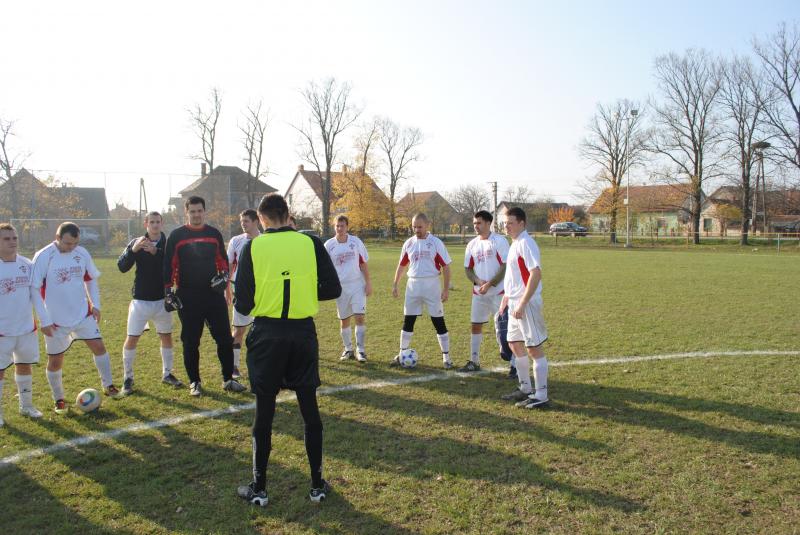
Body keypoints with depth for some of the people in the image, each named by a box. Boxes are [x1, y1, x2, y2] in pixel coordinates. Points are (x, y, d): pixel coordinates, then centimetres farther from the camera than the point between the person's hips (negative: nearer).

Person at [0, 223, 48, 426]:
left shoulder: (27, 265, 1)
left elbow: (35, 294, 5)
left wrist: (45, 321, 3)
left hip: (27, 328, 4)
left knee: (24, 365, 15)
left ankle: (26, 406, 29)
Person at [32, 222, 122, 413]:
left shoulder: (82, 253, -2)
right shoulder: (43, 257, -15)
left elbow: (91, 279, 12)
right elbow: (34, 289, -13)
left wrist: (95, 305, 5)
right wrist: (44, 320, -14)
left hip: (84, 314, 3)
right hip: (56, 319, -3)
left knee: (99, 346, 1)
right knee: (55, 360, 7)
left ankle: (108, 386, 18)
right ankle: (59, 400, 25)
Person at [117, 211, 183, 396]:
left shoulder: (168, 244, -2)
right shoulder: (136, 243, -2)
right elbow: (122, 267, -10)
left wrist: (156, 252, -31)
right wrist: (133, 250, -26)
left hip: (162, 300, 1)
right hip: (140, 300, -1)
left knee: (166, 336, 10)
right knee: (132, 339, 0)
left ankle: (167, 374, 25)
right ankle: (127, 378, 14)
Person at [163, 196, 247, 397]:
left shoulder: (214, 234, 9)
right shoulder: (176, 235, 0)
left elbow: (222, 259, 17)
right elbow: (169, 265, 0)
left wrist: (224, 275, -1)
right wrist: (168, 291, -5)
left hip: (213, 293, 3)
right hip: (187, 297, -2)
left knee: (225, 338, 3)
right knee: (191, 342, 5)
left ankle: (228, 379, 15)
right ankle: (194, 382, 19)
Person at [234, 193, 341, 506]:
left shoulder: (253, 248, -6)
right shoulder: (311, 243, -3)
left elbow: (242, 303, -6)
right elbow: (332, 290, -1)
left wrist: (245, 305, 17)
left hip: (266, 334, -1)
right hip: (303, 332, 1)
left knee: (264, 412, 10)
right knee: (309, 409, 12)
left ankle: (259, 488, 22)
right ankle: (318, 485, 22)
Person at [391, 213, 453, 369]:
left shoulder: (436, 242, -6)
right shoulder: (409, 243, 6)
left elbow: (445, 266, -5)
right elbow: (402, 265, 16)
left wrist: (446, 288, -10)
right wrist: (395, 284, 12)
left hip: (431, 285, -3)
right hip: (413, 285, 4)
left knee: (439, 322, 0)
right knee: (408, 321, 8)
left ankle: (446, 357, 9)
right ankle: (402, 354, 21)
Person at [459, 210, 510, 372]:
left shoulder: (499, 241, -8)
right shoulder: (472, 244, 9)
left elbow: (505, 267, -13)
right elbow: (468, 269, 10)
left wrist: (489, 284, -18)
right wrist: (478, 281, -9)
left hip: (498, 292, -6)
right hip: (478, 292, 6)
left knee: (501, 327, -3)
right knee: (476, 325, 8)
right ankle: (474, 362, 18)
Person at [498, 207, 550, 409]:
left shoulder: (526, 243, -16)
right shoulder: (515, 243, 14)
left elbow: (536, 274, -23)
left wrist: (522, 304, -24)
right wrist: (507, 297, 20)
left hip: (526, 304, -10)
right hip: (515, 303, 10)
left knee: (534, 348, -3)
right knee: (515, 344, 18)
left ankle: (541, 396, 6)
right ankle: (525, 389, 31)